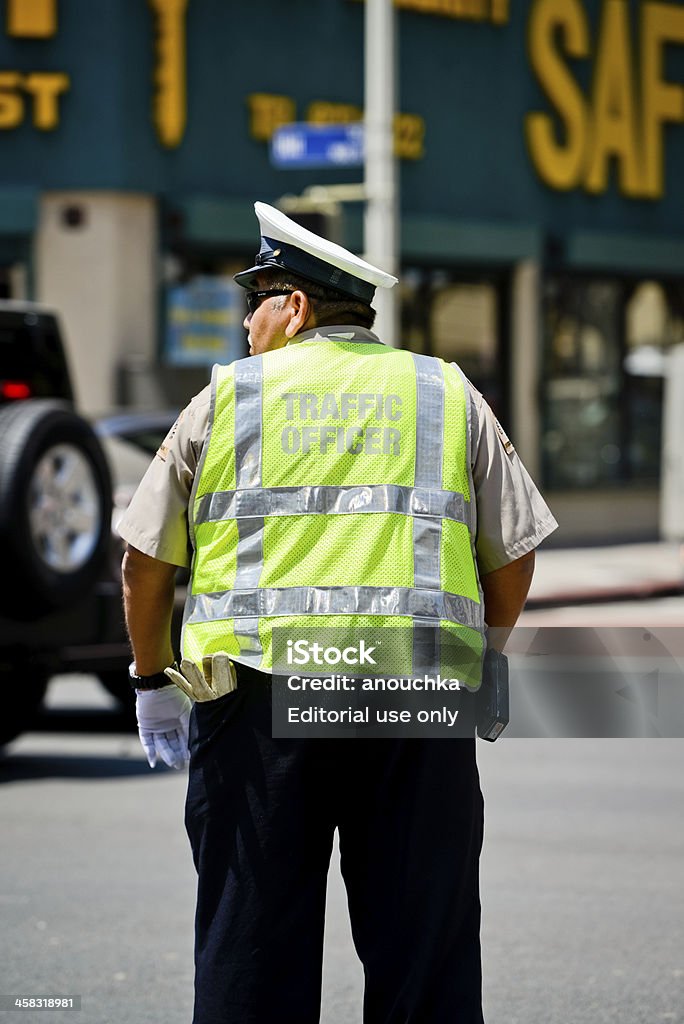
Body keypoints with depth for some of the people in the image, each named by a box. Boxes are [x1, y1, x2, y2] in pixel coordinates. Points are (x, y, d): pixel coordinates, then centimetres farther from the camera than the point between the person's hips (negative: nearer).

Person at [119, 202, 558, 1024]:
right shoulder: (450, 395, 14)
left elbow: (145, 563, 10)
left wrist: (153, 681, 22)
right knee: (422, 949, 5)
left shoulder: (225, 397, 9)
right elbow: (514, 557, 13)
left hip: (254, 688, -1)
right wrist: (479, 667, 27)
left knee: (252, 954, 5)